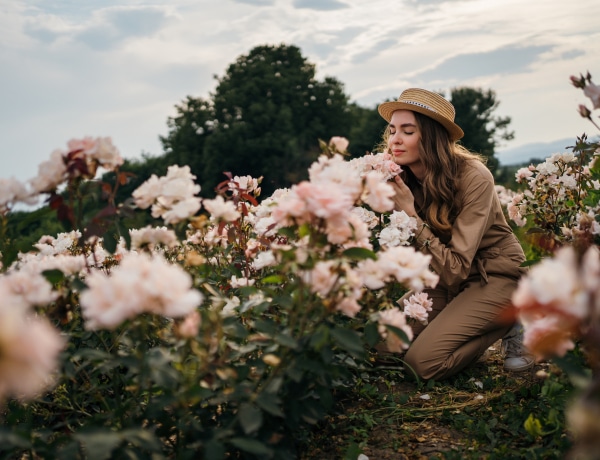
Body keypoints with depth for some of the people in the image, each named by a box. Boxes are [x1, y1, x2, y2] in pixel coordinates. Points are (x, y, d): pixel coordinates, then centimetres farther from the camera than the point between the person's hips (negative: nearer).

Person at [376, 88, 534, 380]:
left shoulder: (473, 178, -25)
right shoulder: (401, 180, -8)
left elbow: (456, 269, -27)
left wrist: (410, 214, -31)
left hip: (493, 277, -6)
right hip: (445, 279, 6)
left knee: (423, 361, -20)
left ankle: (508, 325, 2)